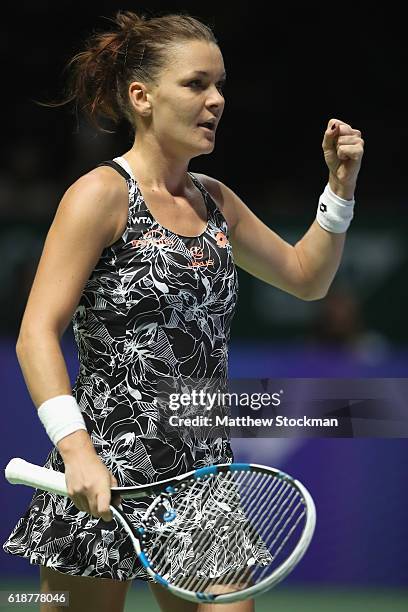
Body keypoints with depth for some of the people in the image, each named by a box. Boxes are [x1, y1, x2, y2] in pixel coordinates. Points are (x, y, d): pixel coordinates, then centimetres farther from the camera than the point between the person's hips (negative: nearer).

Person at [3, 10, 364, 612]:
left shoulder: (215, 200, 13)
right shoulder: (102, 194, -8)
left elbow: (305, 276, 28)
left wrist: (340, 189, 13)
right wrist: (77, 448, -27)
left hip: (204, 474, 6)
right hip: (106, 474, -6)